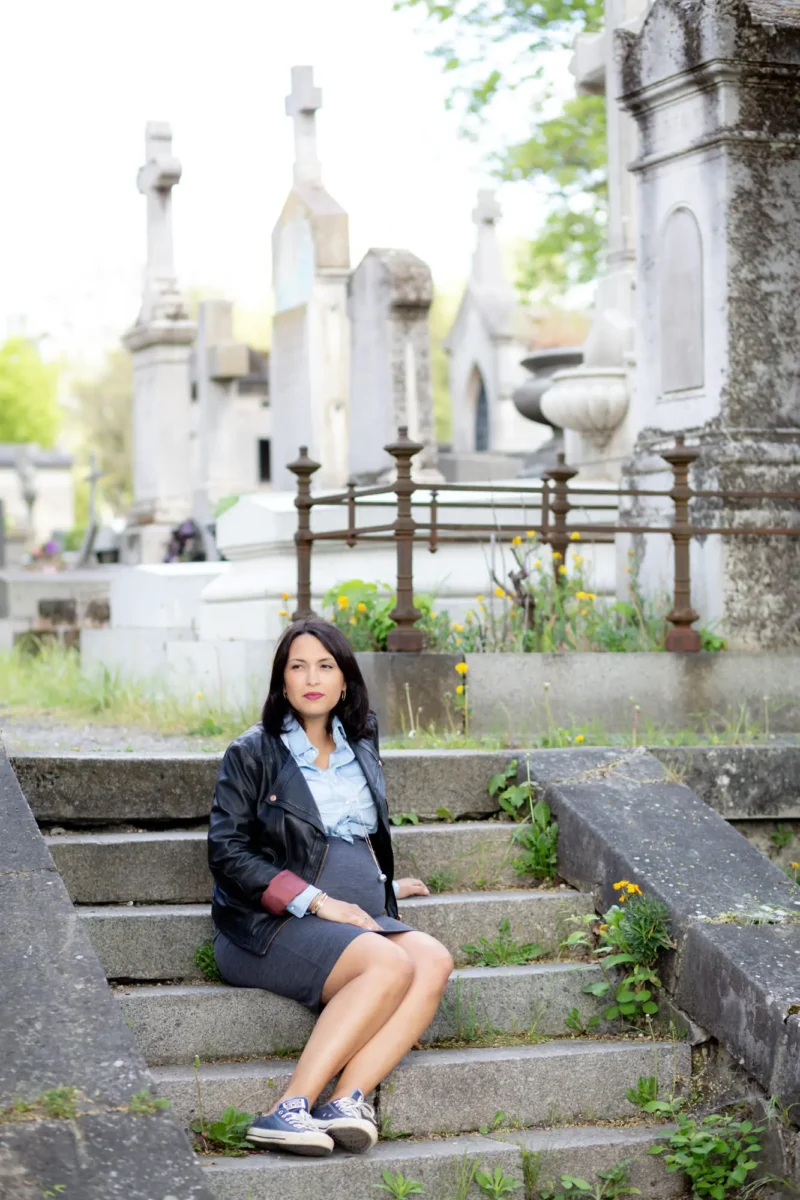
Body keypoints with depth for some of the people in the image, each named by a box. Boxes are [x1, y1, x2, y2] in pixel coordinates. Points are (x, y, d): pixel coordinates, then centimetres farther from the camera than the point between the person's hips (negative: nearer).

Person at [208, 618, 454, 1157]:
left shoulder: (360, 748, 17)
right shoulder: (253, 754, 1)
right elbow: (228, 854, -7)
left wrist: (383, 885, 22)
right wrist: (318, 902, -14)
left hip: (355, 918, 6)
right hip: (269, 925, -5)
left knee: (434, 961, -25)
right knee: (389, 964, -32)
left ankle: (348, 1099, -39)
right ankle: (290, 1109, -37)